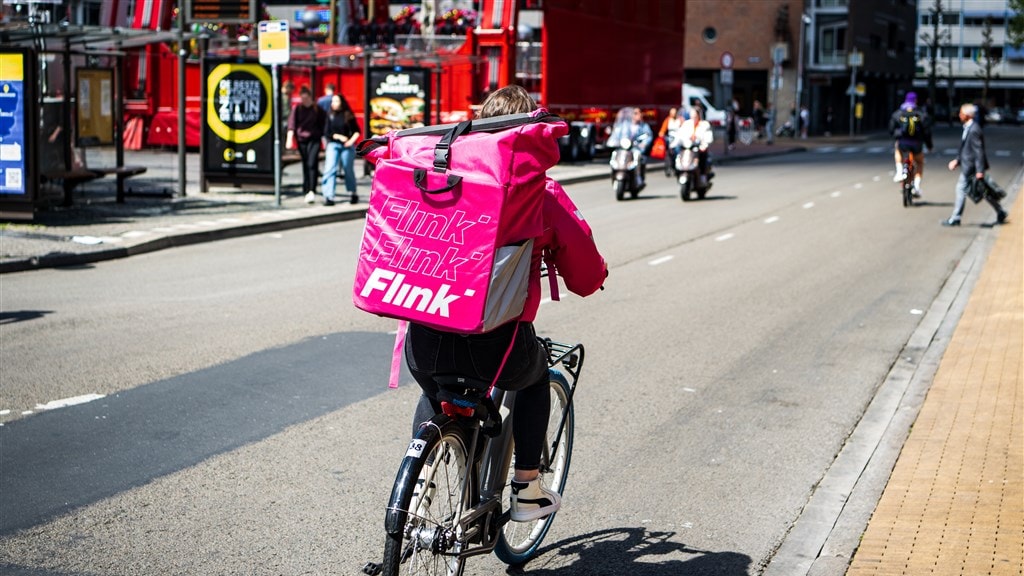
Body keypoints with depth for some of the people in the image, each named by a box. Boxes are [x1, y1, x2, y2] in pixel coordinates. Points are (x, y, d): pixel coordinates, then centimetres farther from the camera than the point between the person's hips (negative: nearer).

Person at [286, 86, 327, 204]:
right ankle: (307, 191, 19)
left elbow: (323, 125, 8)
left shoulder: (317, 109, 1)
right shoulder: (297, 108, 3)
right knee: (305, 165, 9)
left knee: (312, 164, -15)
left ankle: (312, 191, -20)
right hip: (301, 140, 2)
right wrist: (290, 138, -15)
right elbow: (292, 124, -3)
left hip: (314, 139, -2)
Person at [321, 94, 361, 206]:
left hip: (347, 146, 0)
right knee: (330, 169, -11)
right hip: (333, 145, 0)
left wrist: (352, 140, -11)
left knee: (348, 169, 8)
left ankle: (352, 194, 26)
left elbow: (357, 131, 4)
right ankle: (328, 196, -15)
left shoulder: (348, 115, 1)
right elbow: (326, 133, 1)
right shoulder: (330, 116, 3)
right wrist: (338, 136, -11)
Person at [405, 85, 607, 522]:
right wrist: (597, 273, 31)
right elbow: (586, 279, 6)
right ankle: (527, 491, 34)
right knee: (535, 376, 33)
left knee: (434, 392, 38)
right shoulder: (542, 192, 1)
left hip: (424, 343, 3)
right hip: (496, 346, -3)